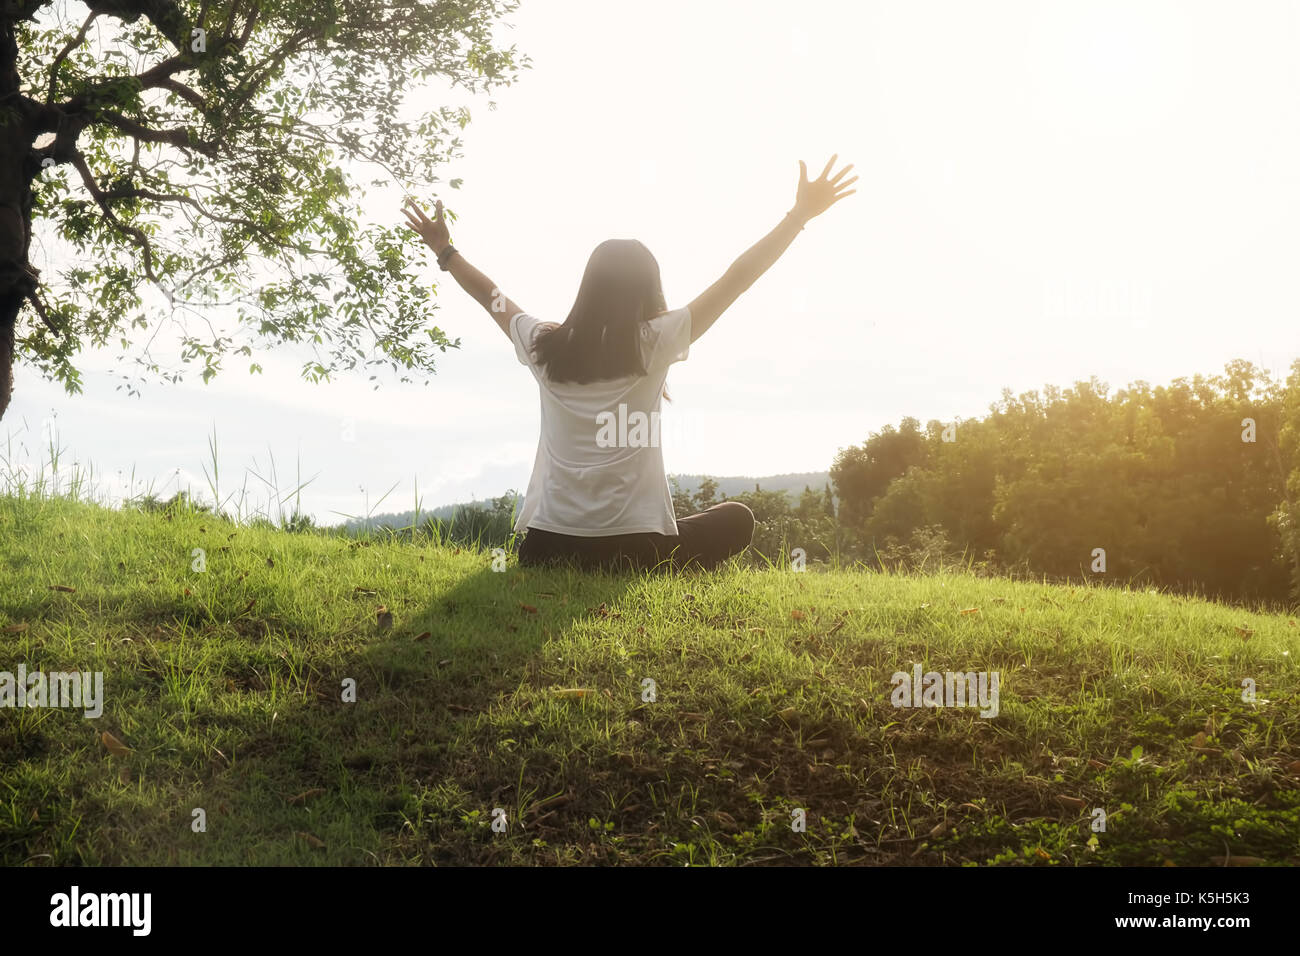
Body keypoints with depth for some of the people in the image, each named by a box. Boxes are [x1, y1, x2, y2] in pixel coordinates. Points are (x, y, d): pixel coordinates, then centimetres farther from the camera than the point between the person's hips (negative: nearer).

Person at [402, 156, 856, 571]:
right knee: (736, 519, 20)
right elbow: (736, 279, 0)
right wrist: (801, 214, 7)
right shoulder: (654, 343, -6)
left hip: (545, 550, 4)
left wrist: (444, 251, 40)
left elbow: (490, 296, 23)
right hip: (633, 550, -4)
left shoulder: (544, 346, 4)